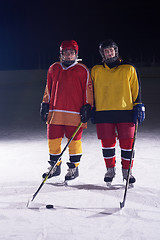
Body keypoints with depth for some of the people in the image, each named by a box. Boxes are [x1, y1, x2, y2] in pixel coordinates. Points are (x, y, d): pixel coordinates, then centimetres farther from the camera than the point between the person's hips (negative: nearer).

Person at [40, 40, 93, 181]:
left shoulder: (82, 70, 1)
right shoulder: (54, 69, 13)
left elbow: (88, 90, 2)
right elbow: (49, 89, 20)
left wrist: (87, 107, -4)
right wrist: (45, 104, 17)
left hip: (75, 113, -3)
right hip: (55, 112, 4)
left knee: (74, 140, -1)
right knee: (53, 139, 4)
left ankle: (74, 167, 14)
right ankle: (55, 166, 20)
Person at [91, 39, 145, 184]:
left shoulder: (129, 69, 7)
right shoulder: (96, 71, 10)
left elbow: (136, 90, 8)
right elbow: (92, 92, 16)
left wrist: (138, 107, 0)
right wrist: (91, 110, 12)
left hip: (125, 112, -1)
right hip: (103, 113, 1)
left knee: (127, 143, -1)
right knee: (107, 143, 2)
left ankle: (127, 170, 14)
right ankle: (110, 169, 21)